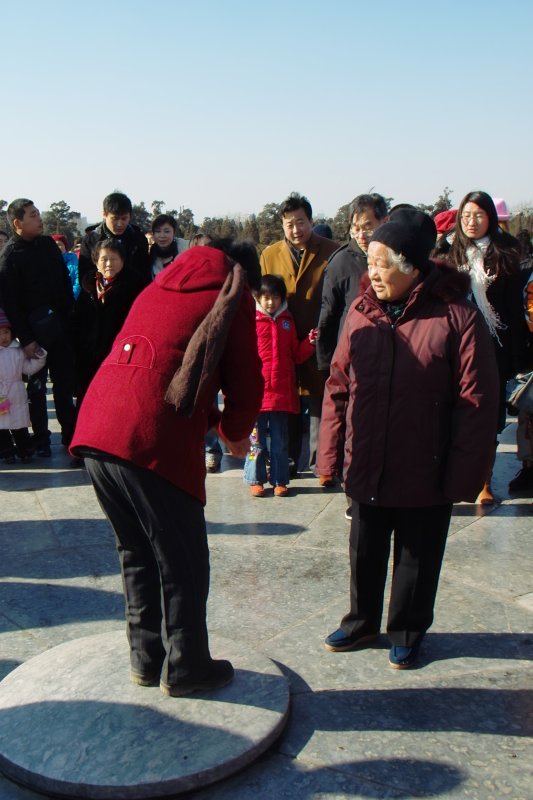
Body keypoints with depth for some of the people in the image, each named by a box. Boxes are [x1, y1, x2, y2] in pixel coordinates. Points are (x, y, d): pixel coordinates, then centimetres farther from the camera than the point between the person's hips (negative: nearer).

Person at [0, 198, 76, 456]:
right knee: (37, 387, 7)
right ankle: (41, 439, 17)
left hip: (60, 328, 5)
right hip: (34, 332, -5)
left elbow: (65, 282, 13)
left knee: (64, 383, 11)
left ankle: (69, 434, 21)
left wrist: (70, 314, 8)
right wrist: (25, 339, -16)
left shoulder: (48, 244, 6)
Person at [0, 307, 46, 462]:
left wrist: (39, 357, -6)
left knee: (20, 426, 10)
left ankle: (25, 451, 21)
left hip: (17, 397, 1)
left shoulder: (17, 351, 2)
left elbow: (29, 368, 6)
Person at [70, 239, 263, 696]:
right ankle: (185, 670, 25)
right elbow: (246, 385, 4)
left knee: (137, 555, 22)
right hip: (155, 441, -7)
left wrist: (211, 420, 34)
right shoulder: (231, 299, 7)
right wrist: (236, 434, 24)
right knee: (182, 564, 10)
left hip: (95, 431, 7)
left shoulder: (158, 288, 26)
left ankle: (146, 659, 34)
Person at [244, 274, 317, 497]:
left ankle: (280, 480, 19)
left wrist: (309, 343, -2)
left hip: (282, 393, 3)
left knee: (280, 442, 10)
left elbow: (296, 355, 14)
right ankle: (256, 480, 17)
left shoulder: (287, 321, 11)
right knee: (256, 441, 6)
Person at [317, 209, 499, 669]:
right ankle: (363, 622, 41)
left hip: (425, 475, -4)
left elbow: (477, 403, -12)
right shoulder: (362, 311, 0)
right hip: (366, 468, 4)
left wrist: (463, 475, -13)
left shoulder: (456, 316, -14)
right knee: (365, 552, 19)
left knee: (418, 557, 14)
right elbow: (338, 386, 5)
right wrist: (331, 455, 3)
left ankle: (407, 632, 36)